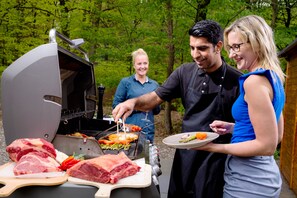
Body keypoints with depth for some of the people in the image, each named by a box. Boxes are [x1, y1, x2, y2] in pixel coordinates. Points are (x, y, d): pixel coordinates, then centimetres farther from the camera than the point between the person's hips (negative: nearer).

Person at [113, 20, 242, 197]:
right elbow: (155, 98, 2)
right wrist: (134, 101, -16)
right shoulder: (185, 72, -2)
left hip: (216, 157, -3)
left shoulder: (236, 80, -11)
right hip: (185, 153, 4)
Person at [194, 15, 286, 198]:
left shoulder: (255, 81, -21)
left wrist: (215, 147, -17)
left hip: (248, 180, -9)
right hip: (264, 175, 9)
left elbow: (267, 145, -22)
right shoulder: (273, 78, 7)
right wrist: (233, 128, 7)